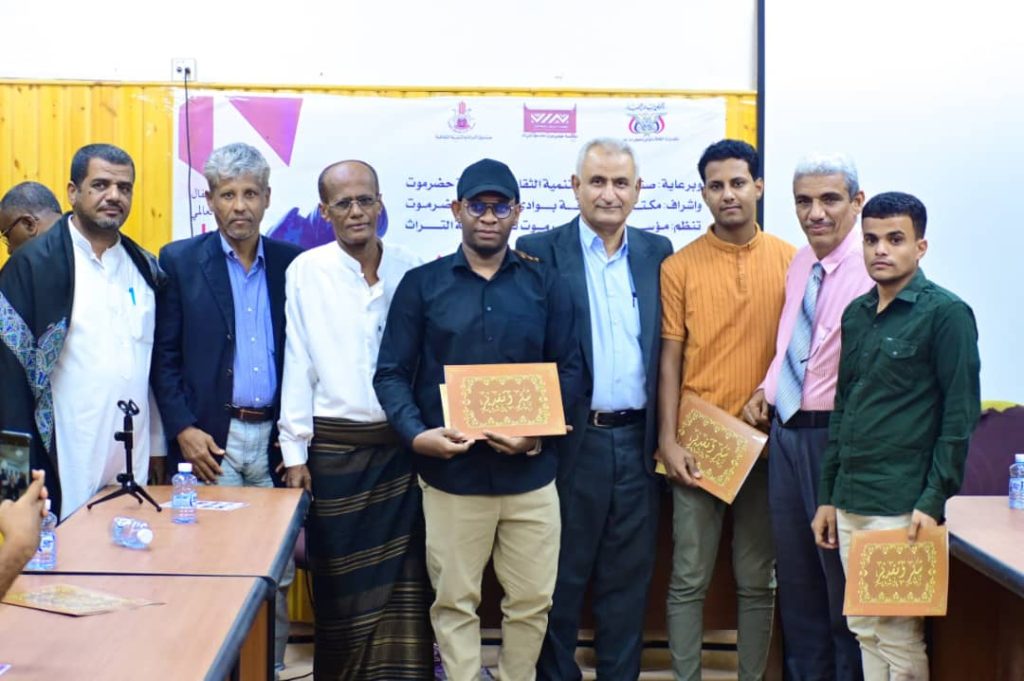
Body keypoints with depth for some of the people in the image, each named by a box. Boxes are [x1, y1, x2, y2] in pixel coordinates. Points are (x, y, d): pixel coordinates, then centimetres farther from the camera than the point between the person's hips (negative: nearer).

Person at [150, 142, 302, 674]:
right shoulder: (179, 262, 2)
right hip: (211, 439, -2)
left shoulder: (291, 264, 8)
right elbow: (164, 356, 1)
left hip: (277, 438, 2)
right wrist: (182, 429, -8)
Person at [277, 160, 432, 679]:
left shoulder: (411, 270, 3)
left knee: (404, 576, 3)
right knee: (341, 576, 7)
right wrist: (295, 450, -4)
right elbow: (298, 364, -1)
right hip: (334, 446, -1)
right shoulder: (306, 271, 0)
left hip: (402, 445, 1)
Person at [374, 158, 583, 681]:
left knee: (533, 599, 8)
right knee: (454, 600, 6)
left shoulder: (544, 284, 7)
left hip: (530, 472, 1)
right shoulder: (421, 284, 4)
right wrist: (416, 434, -16)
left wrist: (539, 432, -12)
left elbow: (568, 370, 5)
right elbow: (391, 373, 1)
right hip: (451, 471, -1)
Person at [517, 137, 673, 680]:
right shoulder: (540, 251, -3)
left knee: (628, 578, 12)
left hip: (638, 441, 3)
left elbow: (666, 347, 10)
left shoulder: (657, 253, 8)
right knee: (561, 578, 8)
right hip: (571, 441, -3)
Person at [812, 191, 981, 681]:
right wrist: (827, 497, 16)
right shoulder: (856, 314, 13)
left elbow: (960, 416, -10)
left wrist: (933, 502, -15)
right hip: (850, 506, 7)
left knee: (900, 638, -1)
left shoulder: (945, 314, -7)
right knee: (865, 630, 12)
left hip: (902, 507, -6)